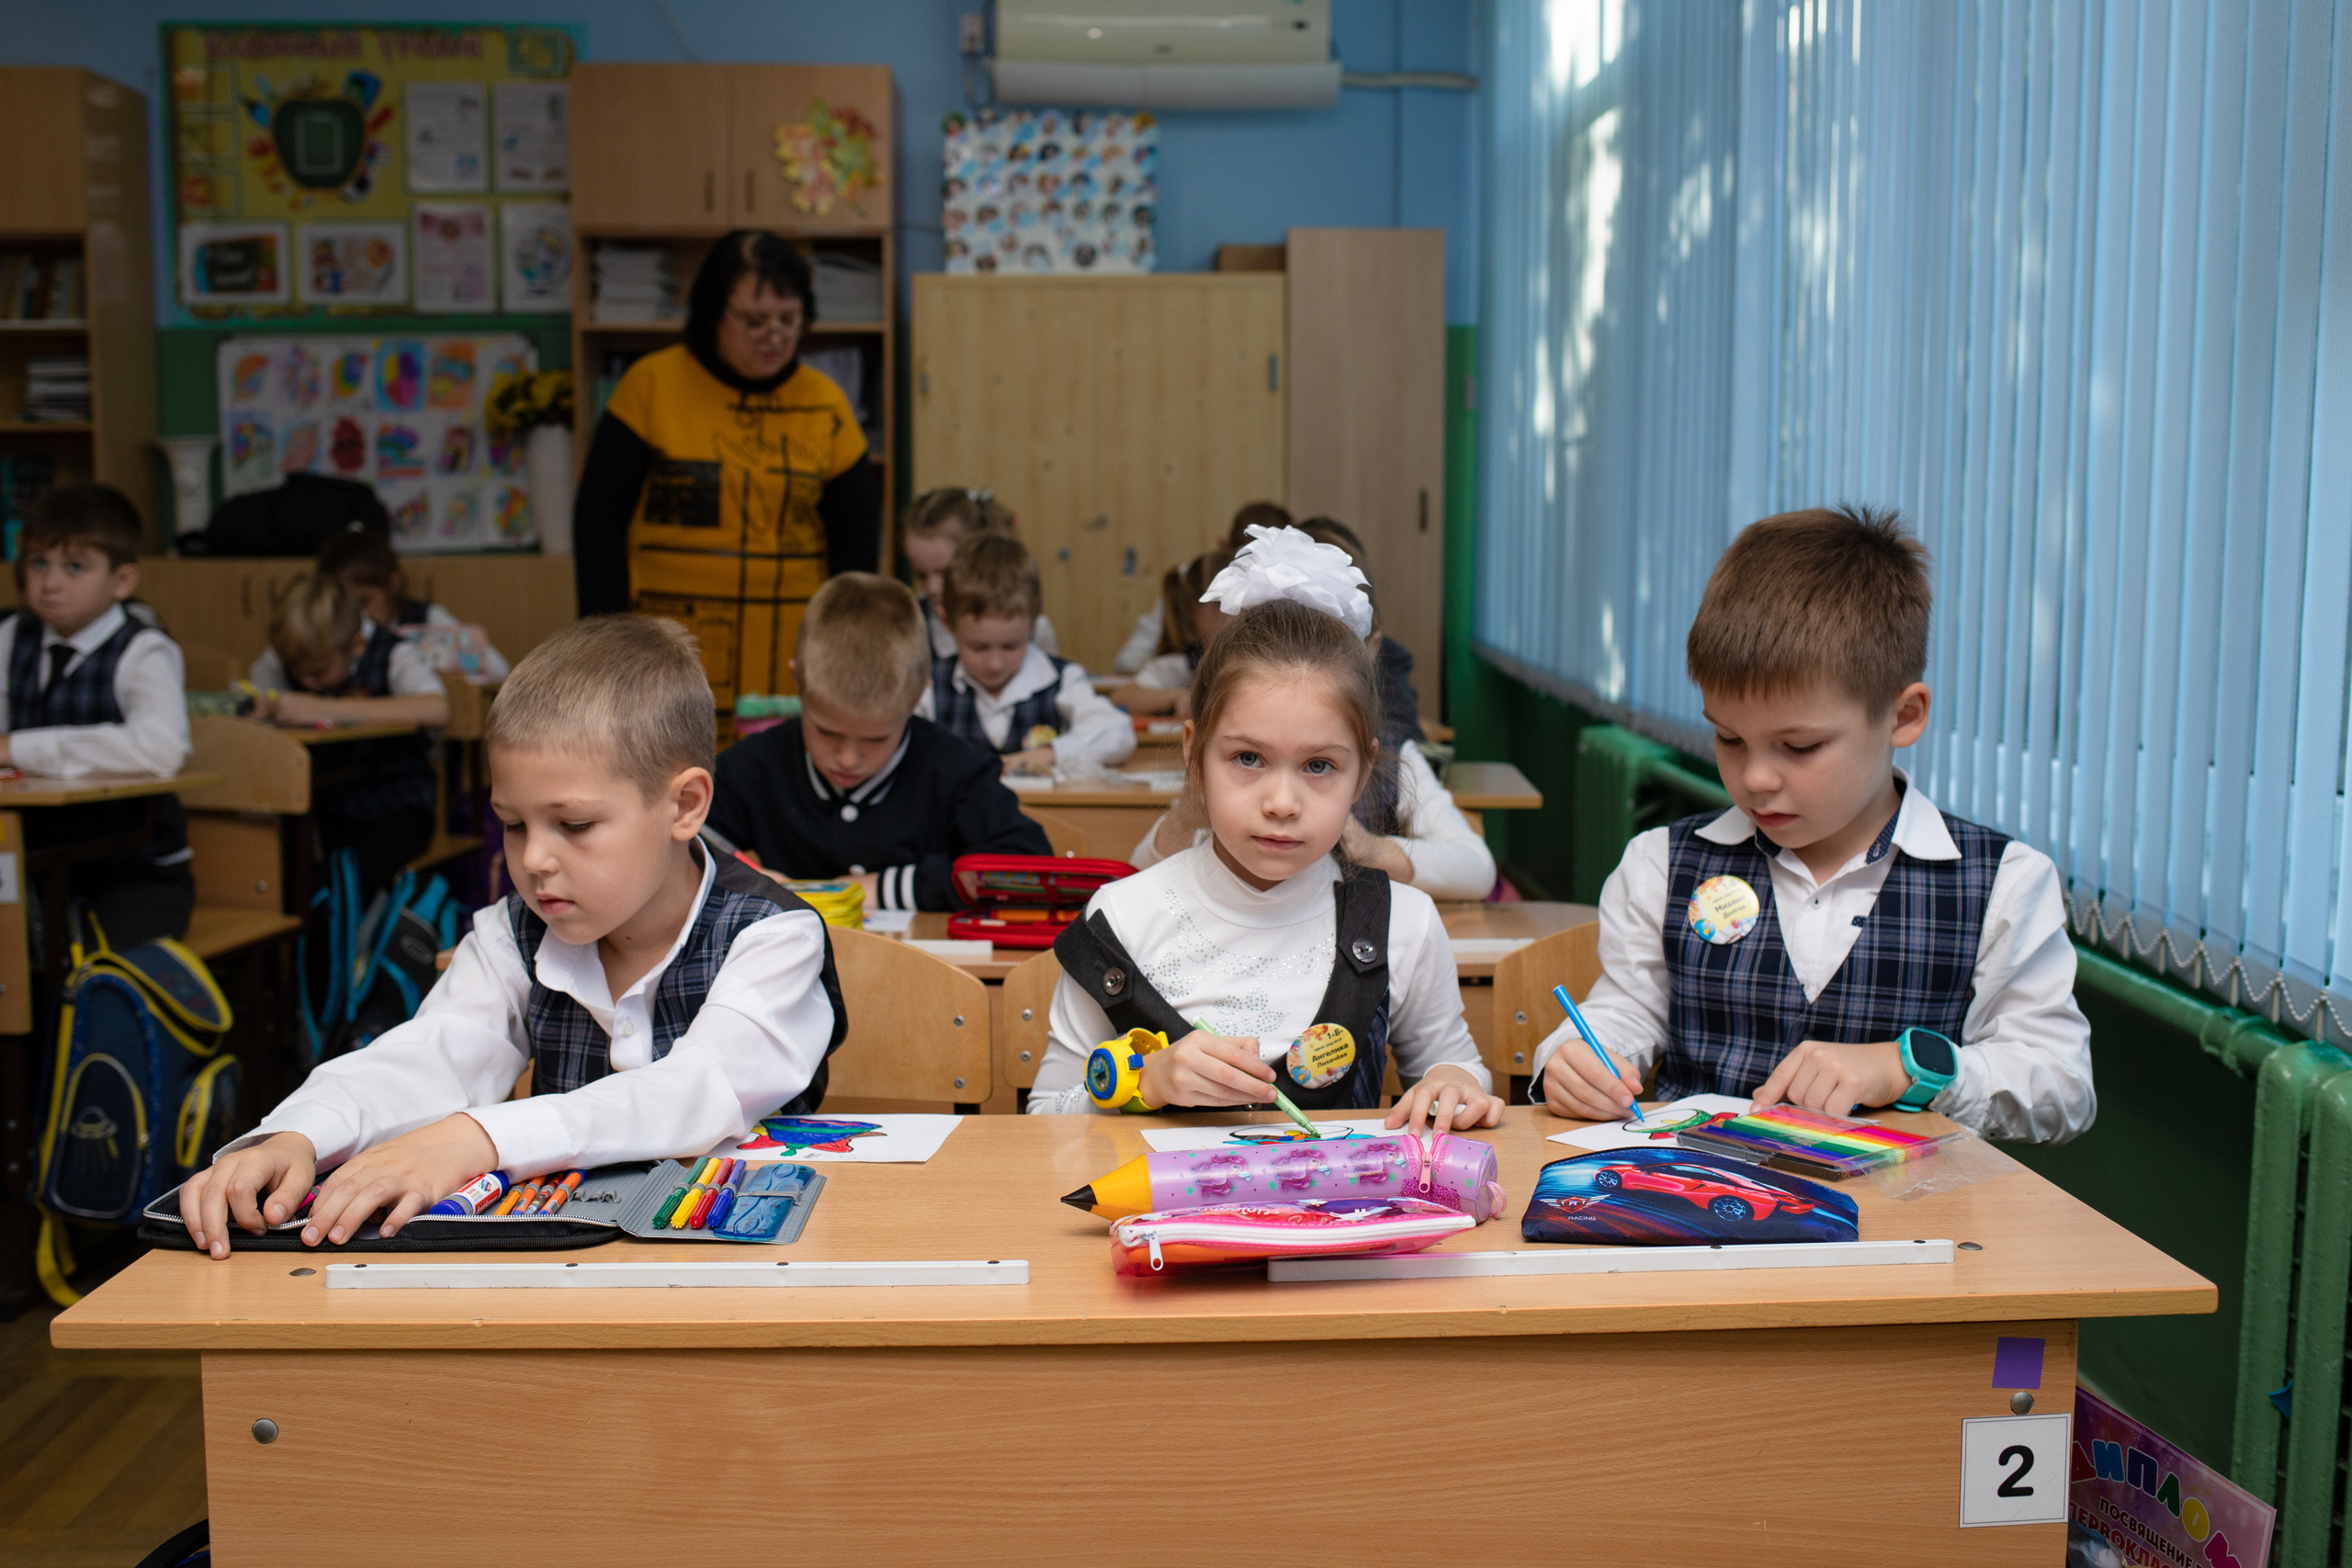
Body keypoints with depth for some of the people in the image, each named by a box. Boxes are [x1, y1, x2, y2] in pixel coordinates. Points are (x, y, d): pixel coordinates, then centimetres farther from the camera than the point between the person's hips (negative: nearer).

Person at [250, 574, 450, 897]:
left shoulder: (393, 655, -14)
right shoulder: (285, 657, 2)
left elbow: (436, 709, -33)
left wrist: (324, 709, -37)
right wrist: (262, 706, -22)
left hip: (394, 812, -5)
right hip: (324, 807, 5)